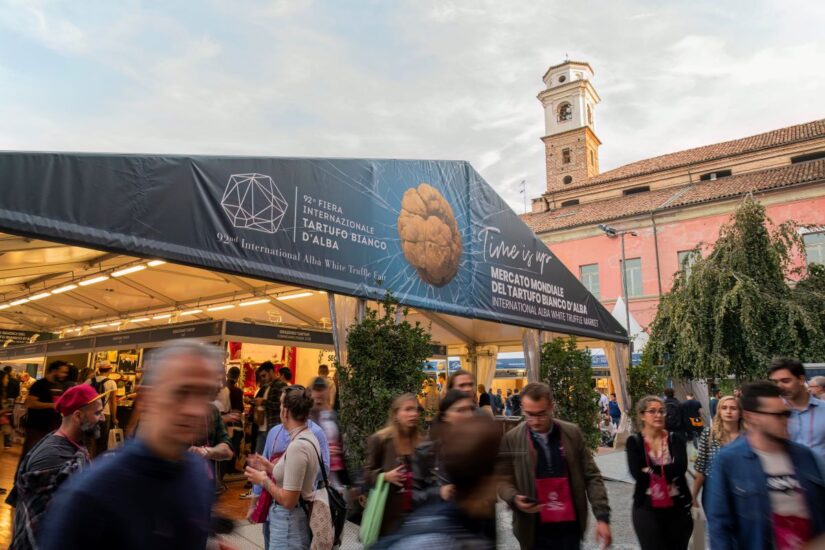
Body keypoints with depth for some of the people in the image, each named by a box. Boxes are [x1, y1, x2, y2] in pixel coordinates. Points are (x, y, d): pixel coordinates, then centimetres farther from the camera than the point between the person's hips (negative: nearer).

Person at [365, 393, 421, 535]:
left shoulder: (420, 442, 4)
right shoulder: (379, 440, -7)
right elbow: (367, 474, -2)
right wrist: (384, 476, -19)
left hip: (416, 511, 4)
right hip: (390, 512, -3)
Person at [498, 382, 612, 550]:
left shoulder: (572, 433, -1)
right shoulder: (511, 439, -5)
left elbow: (592, 477, 3)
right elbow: (504, 481, 1)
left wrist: (602, 517, -5)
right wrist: (514, 499, -19)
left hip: (570, 527, 1)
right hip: (534, 530, -1)